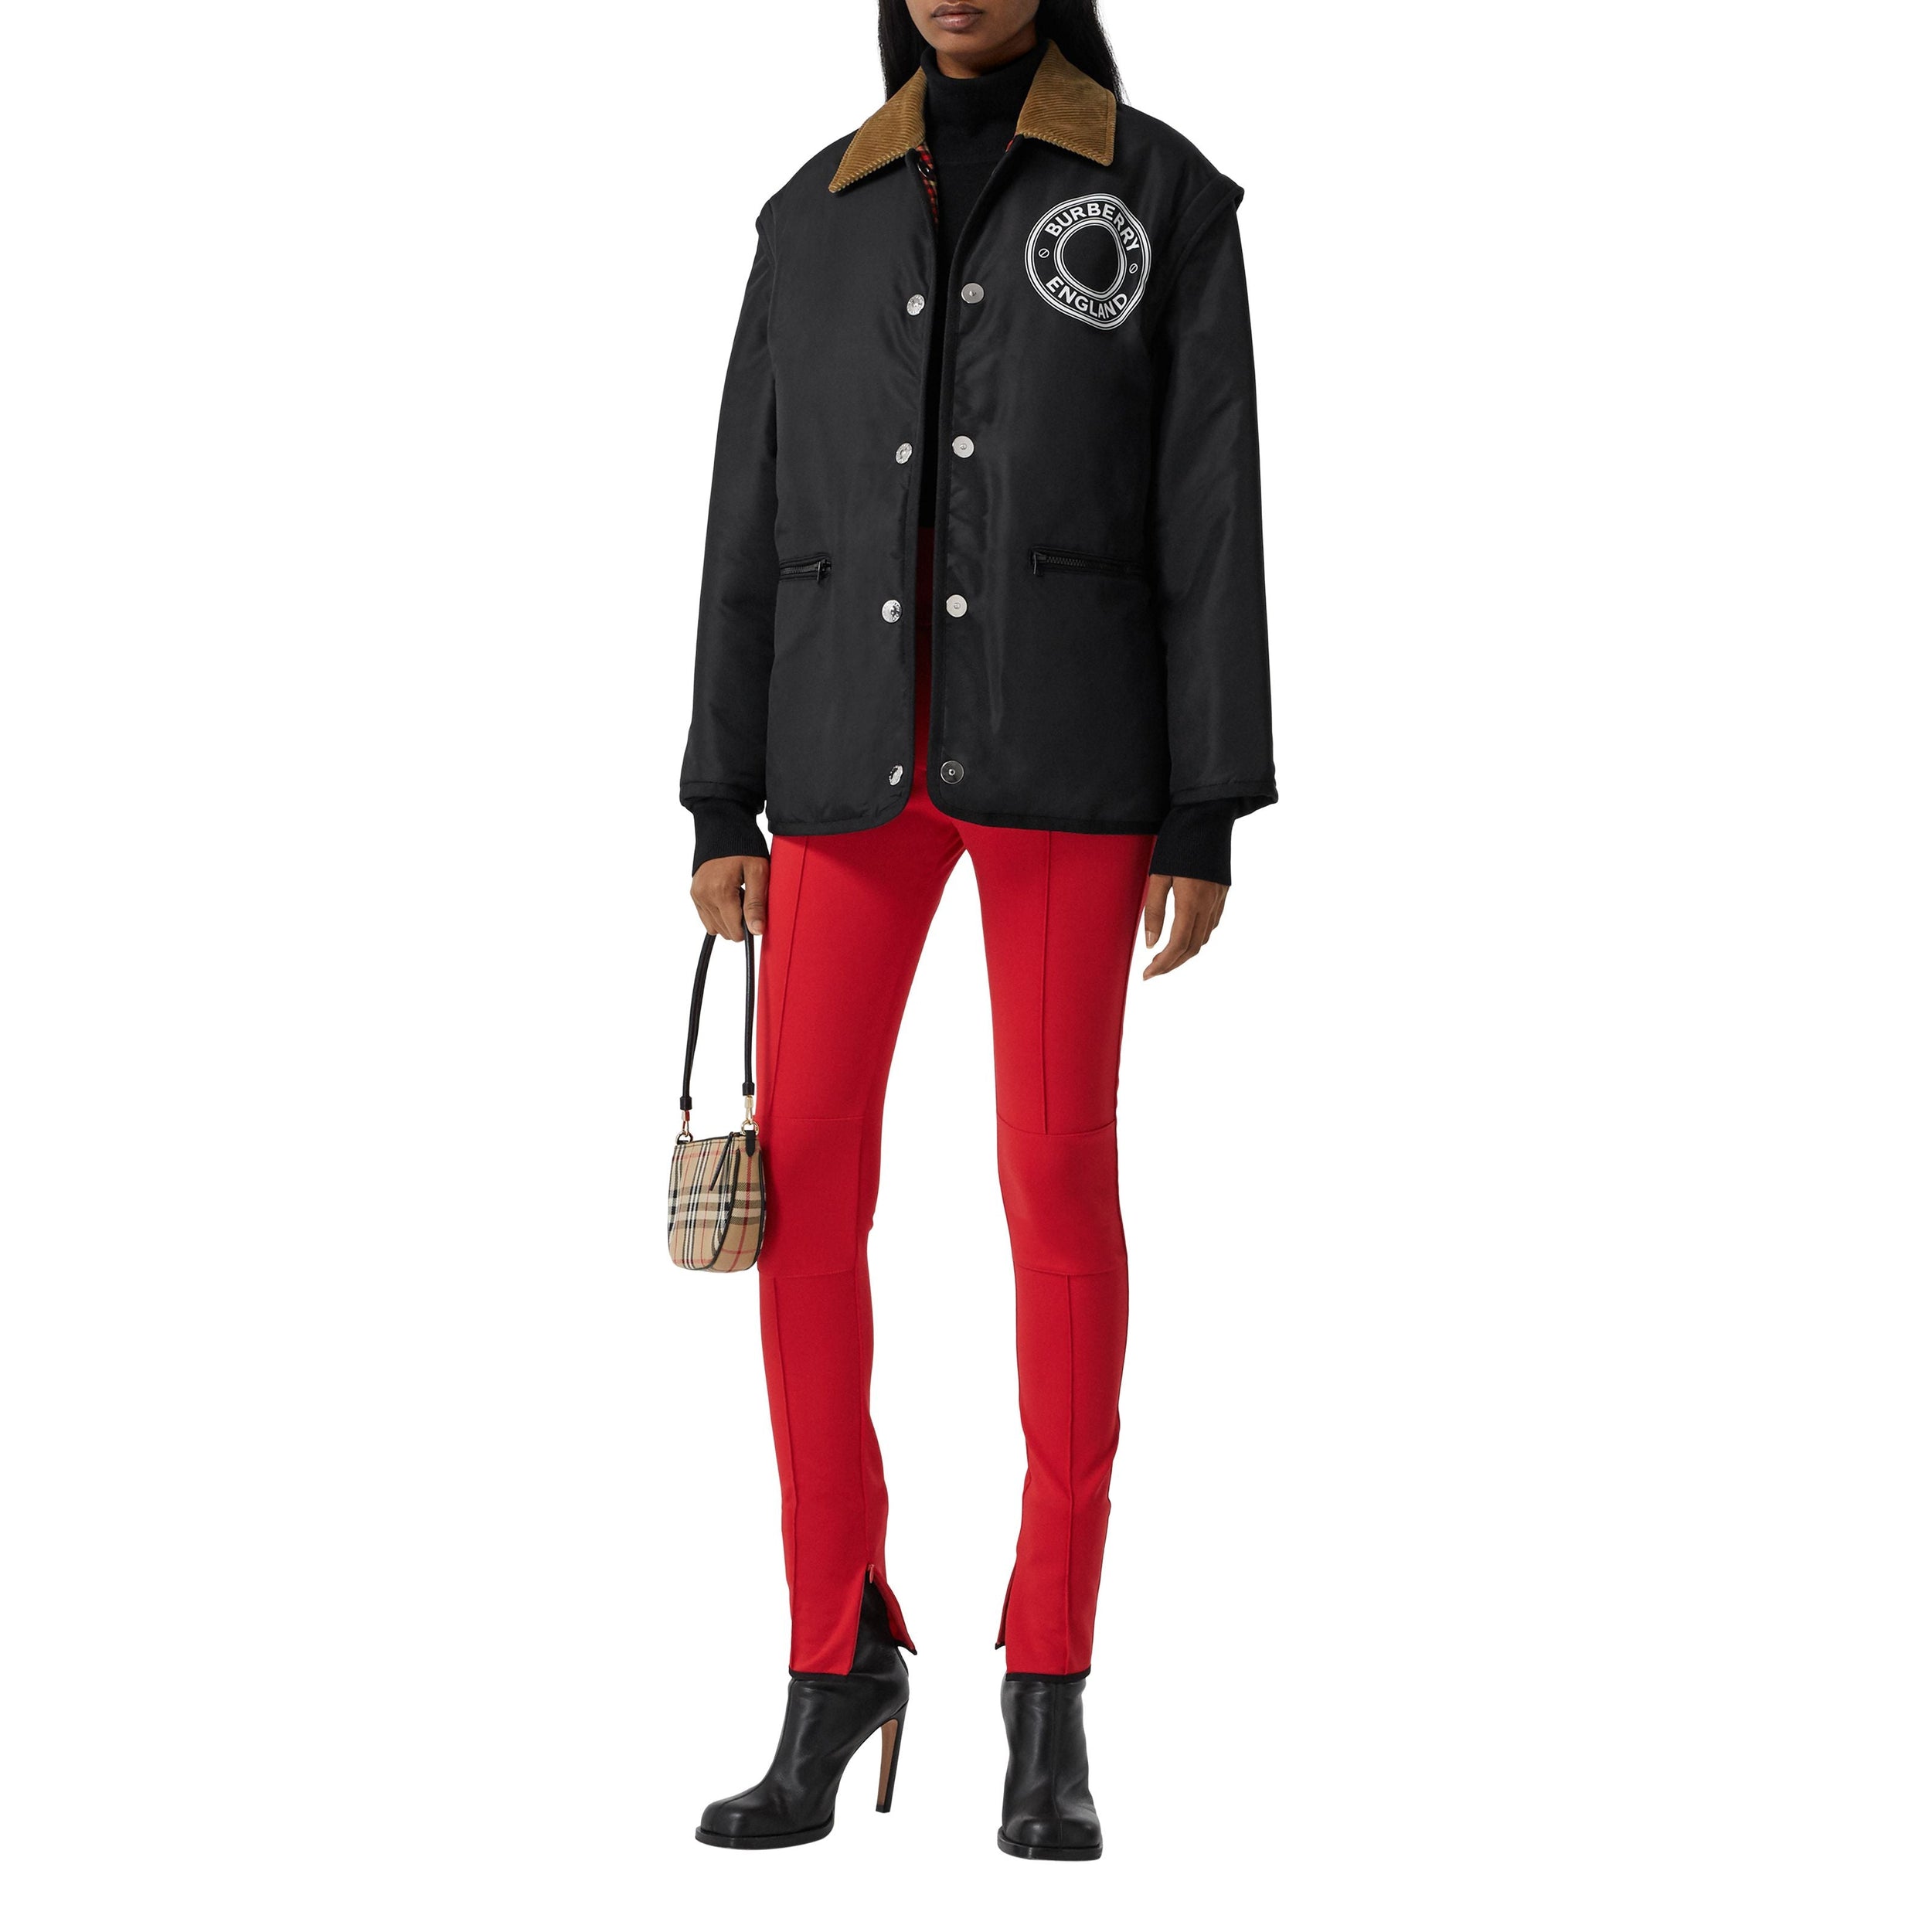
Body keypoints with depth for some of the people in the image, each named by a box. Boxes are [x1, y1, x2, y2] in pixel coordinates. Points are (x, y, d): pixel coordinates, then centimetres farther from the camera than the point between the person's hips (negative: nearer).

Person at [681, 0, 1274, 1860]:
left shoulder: (1165, 200, 3)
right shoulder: (817, 218, 13)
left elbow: (1211, 515, -1)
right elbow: (756, 523, 11)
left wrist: (1206, 819, -7)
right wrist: (722, 812, 5)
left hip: (1069, 738, -3)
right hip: (855, 747, 3)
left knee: (1057, 1180, -3)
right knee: (802, 1195, -3)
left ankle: (1051, 1682, 7)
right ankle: (835, 1661, 9)